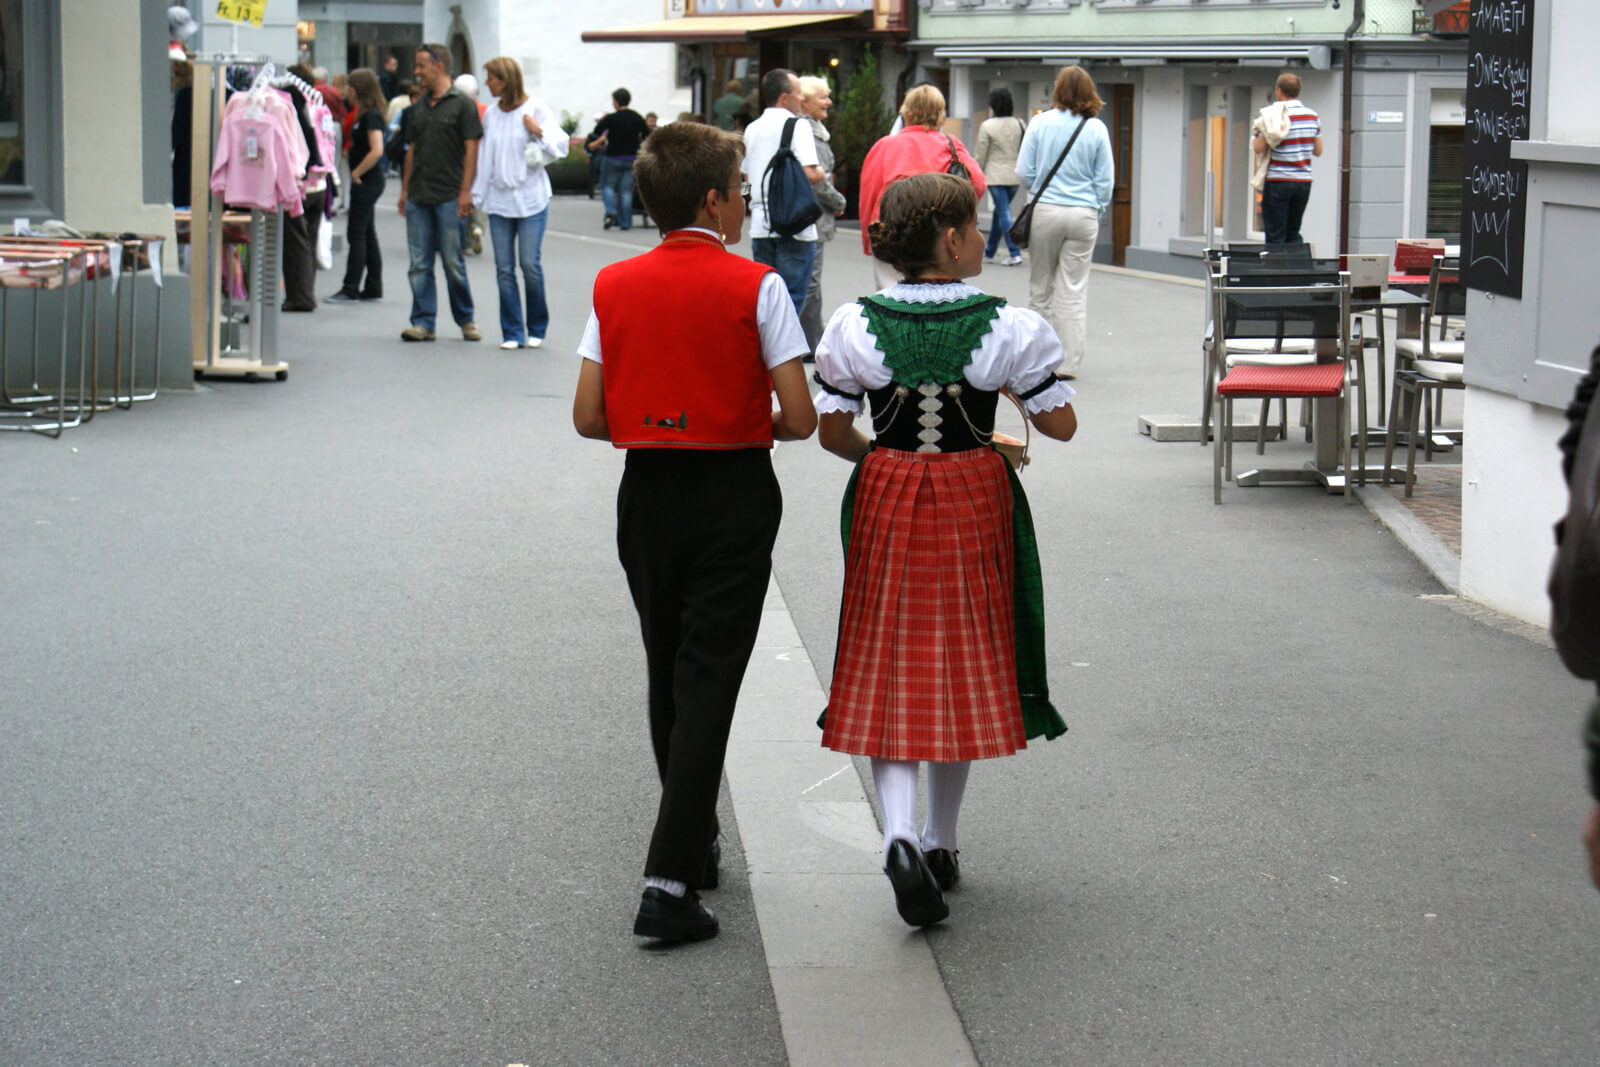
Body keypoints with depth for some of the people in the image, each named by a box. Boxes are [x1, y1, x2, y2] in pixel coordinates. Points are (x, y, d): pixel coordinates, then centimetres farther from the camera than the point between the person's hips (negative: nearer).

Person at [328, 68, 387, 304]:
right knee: (367, 235, 12)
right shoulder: (363, 115, 14)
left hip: (366, 182, -10)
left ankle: (351, 289, -5)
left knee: (356, 234, -7)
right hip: (365, 183, 10)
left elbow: (377, 151, -25)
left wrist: (356, 173, -18)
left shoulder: (371, 116, -16)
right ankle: (373, 287, 17)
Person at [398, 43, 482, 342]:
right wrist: (405, 189, 14)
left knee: (453, 262, -1)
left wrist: (465, 192, -14)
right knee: (419, 264, 2)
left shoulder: (461, 104, -4)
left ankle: (466, 319, 14)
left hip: (449, 196, -6)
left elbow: (471, 149, -7)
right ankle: (423, 322, 6)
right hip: (418, 196, 6)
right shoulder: (419, 107, 15)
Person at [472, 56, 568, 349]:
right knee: (504, 268, 1)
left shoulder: (535, 108, -2)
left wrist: (538, 131, -20)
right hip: (499, 200, 4)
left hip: (530, 199, -4)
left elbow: (558, 148, -3)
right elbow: (485, 157, 17)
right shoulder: (491, 115, 11)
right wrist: (477, 195, 14)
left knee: (530, 264, -7)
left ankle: (537, 328, 10)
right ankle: (512, 332, 7)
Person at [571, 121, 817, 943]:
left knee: (668, 677, 19)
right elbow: (800, 418, -12)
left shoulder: (613, 287, 0)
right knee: (707, 683, -3)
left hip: (647, 494, 4)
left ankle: (694, 845, 33)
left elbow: (589, 418, 0)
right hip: (733, 496, -4)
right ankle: (668, 883, -12)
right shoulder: (754, 287, -10)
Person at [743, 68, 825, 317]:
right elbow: (809, 173, -18)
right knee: (792, 299, -3)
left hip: (760, 225, 6)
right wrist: (822, 174, 2)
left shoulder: (752, 129, 12)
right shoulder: (798, 125, -9)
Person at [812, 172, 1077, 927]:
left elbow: (831, 432, -1)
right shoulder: (1007, 328, -10)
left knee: (890, 672, 6)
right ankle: (941, 842, 25)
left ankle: (900, 835, -16)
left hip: (887, 502, 1)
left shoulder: (855, 326, -6)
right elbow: (1060, 425, -4)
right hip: (976, 504, -1)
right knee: (966, 668, 15)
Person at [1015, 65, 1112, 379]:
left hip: (1045, 212, -1)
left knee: (1040, 288, 11)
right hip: (1083, 215, 1)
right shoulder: (1097, 129, 0)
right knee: (1074, 291, 5)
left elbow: (1024, 171, -1)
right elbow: (1105, 181, 2)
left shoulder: (1040, 123, -3)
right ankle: (1069, 361, 5)